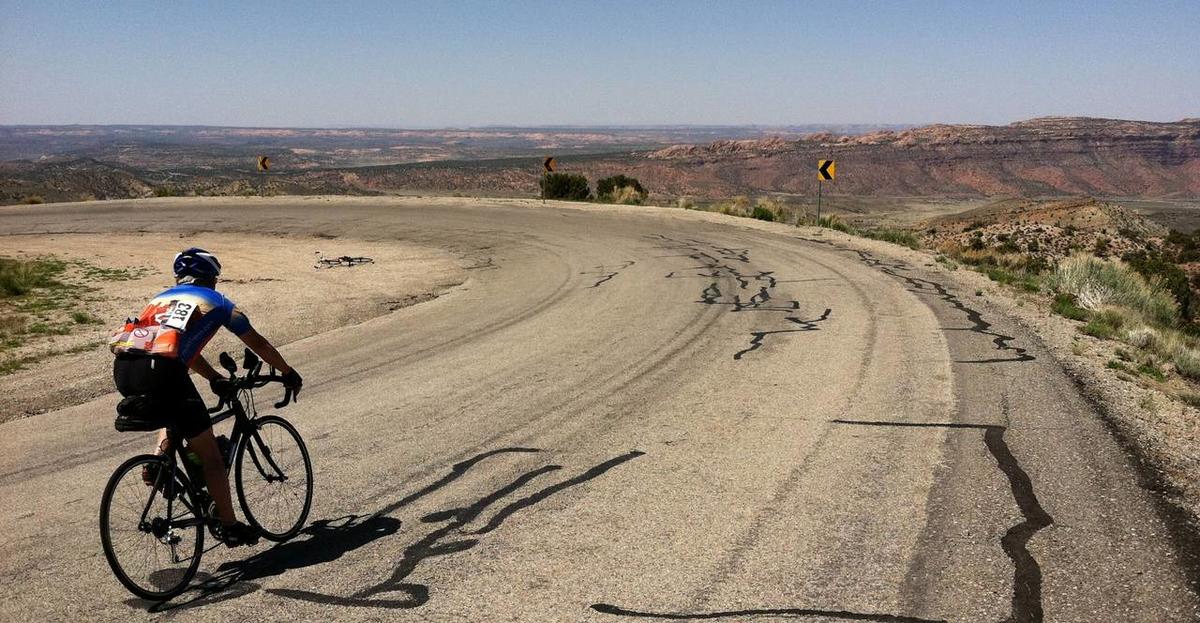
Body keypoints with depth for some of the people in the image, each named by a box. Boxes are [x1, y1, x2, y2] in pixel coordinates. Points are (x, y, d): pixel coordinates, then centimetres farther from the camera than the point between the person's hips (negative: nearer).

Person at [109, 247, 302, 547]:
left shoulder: (162, 298, 33)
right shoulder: (215, 301, 19)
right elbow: (258, 343, 26)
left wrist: (217, 379, 55)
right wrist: (289, 373, 39)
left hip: (123, 370, 6)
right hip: (160, 370, -6)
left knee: (174, 413, 38)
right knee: (209, 453, 8)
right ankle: (230, 527, 14)